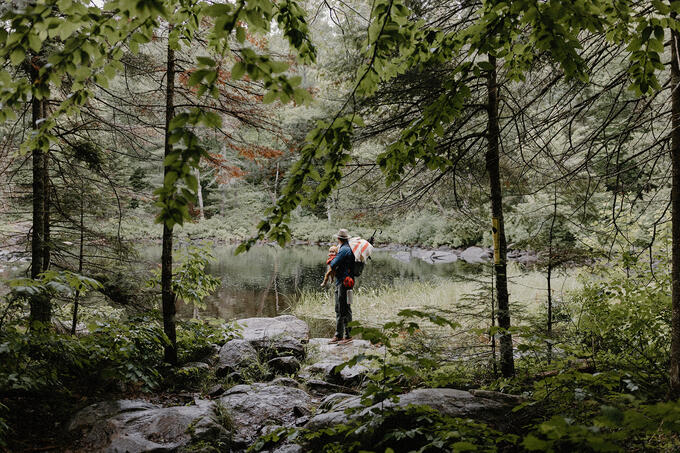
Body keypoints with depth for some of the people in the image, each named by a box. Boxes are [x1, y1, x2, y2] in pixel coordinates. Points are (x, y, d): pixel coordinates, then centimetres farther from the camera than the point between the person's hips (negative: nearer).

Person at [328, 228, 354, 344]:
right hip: (339, 282, 10)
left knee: (345, 309, -5)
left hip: (344, 282, -10)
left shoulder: (344, 250, -16)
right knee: (338, 310, 14)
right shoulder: (348, 248, 14)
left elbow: (333, 265, -17)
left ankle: (348, 336, 0)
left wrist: (332, 260, 3)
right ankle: (338, 335, 20)